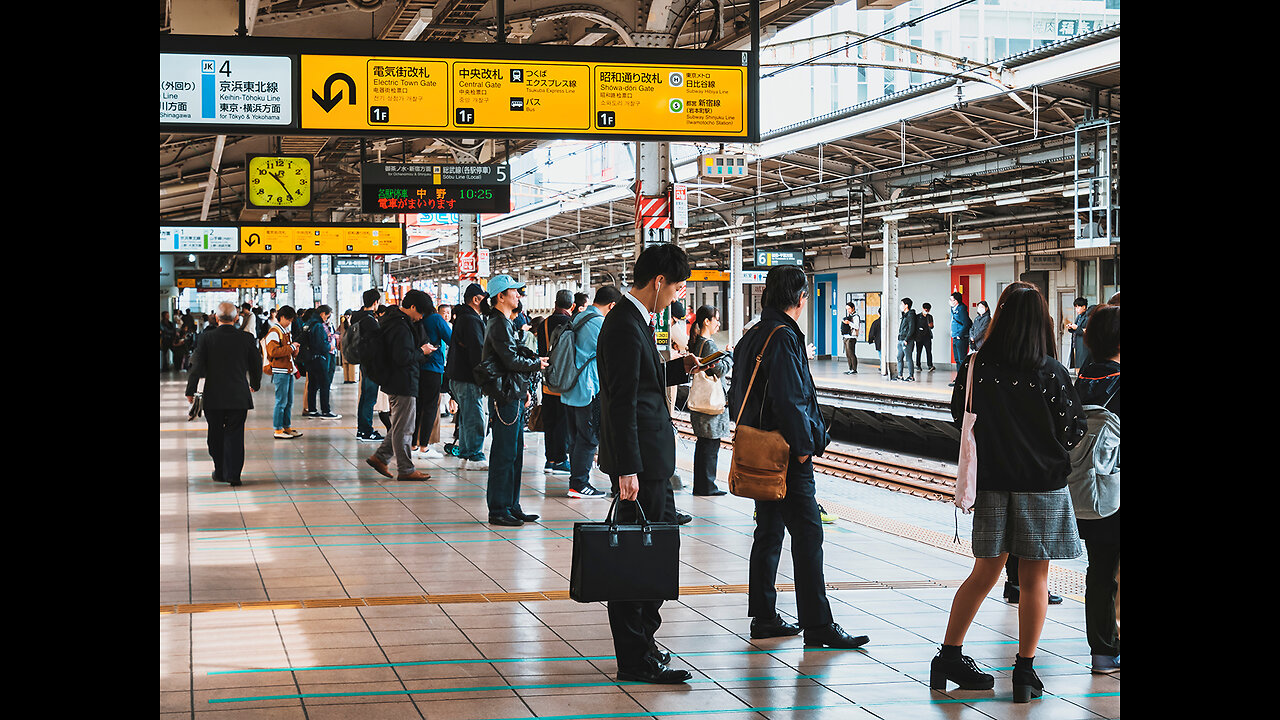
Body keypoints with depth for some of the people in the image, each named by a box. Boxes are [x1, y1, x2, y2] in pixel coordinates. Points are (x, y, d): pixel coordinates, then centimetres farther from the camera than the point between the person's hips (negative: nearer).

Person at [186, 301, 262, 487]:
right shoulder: (246, 339, -4)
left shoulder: (208, 339, -7)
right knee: (235, 435, 4)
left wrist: (190, 391, 3)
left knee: (216, 435, 14)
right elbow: (256, 365, 7)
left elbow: (197, 367, -7)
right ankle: (233, 475, -2)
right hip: (239, 396, 0)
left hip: (214, 397, 0)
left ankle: (220, 472, 22)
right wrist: (255, 385, 25)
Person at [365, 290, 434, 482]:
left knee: (399, 426, 19)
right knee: (404, 428, -3)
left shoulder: (392, 320, 13)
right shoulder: (401, 328, -20)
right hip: (404, 385, -10)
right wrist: (422, 352, -11)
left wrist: (422, 346, 9)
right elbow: (403, 357, -27)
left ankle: (380, 457, 21)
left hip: (394, 383, 10)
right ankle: (405, 470, 3)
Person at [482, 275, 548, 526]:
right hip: (506, 398, -10)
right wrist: (537, 364, -4)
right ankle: (498, 510, -3)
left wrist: (525, 388, 14)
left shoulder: (506, 322, 19)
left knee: (515, 453, 13)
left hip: (514, 395, 10)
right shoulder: (499, 324, -14)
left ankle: (511, 506, 18)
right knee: (504, 454, -7)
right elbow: (512, 360, -20)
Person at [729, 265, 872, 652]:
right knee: (807, 534, -8)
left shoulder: (752, 336, 15)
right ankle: (817, 626, -8)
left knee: (768, 532, 15)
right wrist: (803, 445, -17)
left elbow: (738, 396, 20)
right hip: (787, 454, -10)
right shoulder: (784, 337, -16)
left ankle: (763, 617, 19)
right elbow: (790, 398, -22)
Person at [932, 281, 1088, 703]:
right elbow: (1073, 432, -7)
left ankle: (949, 657, 15)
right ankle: (1025, 672, 10)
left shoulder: (975, 367, -7)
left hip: (992, 481, 3)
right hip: (1042, 483, -3)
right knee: (1035, 579, 7)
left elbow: (959, 416, 5)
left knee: (985, 573, 14)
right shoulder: (1052, 374, -14)